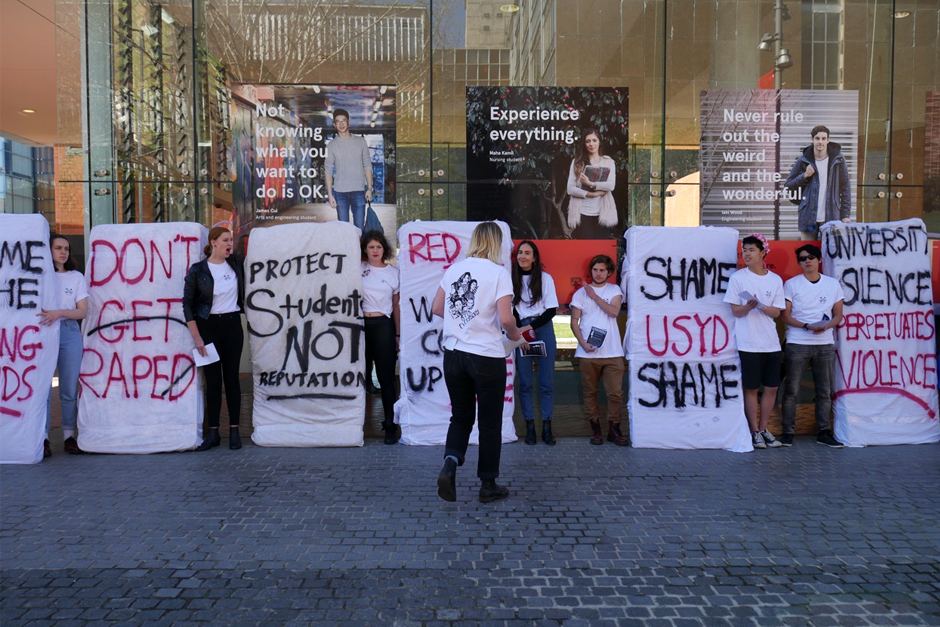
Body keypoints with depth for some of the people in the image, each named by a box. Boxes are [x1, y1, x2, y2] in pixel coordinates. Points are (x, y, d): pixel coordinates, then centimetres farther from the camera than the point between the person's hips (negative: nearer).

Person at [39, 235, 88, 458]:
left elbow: (83, 311, 3)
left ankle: (69, 436, 10)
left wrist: (59, 313, -13)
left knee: (69, 388, 4)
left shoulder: (76, 277, 10)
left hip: (69, 333, 1)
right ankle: (43, 437, 2)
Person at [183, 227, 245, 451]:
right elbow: (187, 304, -5)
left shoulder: (234, 264, 4)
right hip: (209, 327, -2)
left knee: (232, 376, 5)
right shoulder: (197, 270, -6)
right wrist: (197, 337, -8)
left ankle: (234, 430, 11)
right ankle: (213, 432, 10)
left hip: (232, 325, 2)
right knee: (212, 378, 1)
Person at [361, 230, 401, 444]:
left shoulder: (393, 272, 6)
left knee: (386, 376, -1)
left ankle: (390, 424, 7)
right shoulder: (358, 269, 6)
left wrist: (398, 334, 7)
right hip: (361, 324, 1)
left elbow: (396, 306, 8)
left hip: (383, 325, -1)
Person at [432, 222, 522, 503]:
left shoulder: (454, 269, 4)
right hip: (487, 357, -4)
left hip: (453, 355, 4)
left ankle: (450, 464, -4)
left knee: (461, 417, 18)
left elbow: (436, 308, 11)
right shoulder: (498, 272, -11)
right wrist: (515, 334, 3)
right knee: (490, 422, 11)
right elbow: (505, 319, -18)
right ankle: (488, 485, 20)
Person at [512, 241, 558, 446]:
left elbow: (552, 310, 0)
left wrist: (531, 327, -10)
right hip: (520, 331, 0)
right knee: (525, 381, 1)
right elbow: (512, 308, 6)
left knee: (546, 381, 1)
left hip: (543, 329, 0)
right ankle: (530, 426, 7)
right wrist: (521, 330, -7)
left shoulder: (545, 278, 2)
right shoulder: (512, 279, 4)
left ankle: (547, 426, 6)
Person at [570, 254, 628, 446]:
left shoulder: (614, 290, 10)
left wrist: (594, 296, -4)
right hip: (587, 352, 0)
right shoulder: (581, 292, 9)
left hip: (612, 352, 0)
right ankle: (595, 429, 15)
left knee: (615, 392, -2)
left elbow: (614, 311, -9)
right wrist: (582, 342, -8)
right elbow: (574, 321, 5)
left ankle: (614, 429, 9)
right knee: (590, 392, 5)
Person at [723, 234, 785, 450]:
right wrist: (748, 306, -23)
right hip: (748, 343, -3)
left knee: (771, 388, 7)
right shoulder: (737, 277, -1)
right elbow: (735, 311, -2)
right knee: (751, 388, 2)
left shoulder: (775, 280, 6)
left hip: (771, 343, 3)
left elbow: (776, 312, 4)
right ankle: (754, 431, 14)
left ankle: (763, 428, 22)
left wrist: (761, 306, -16)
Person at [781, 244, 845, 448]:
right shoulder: (791, 284, 0)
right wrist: (807, 326, -17)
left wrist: (826, 326, -11)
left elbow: (838, 315, 10)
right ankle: (788, 432, 5)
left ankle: (824, 432, 15)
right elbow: (786, 316, -2)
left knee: (825, 391, 6)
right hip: (797, 344, -3)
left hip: (825, 344, 3)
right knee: (791, 390, -1)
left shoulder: (833, 284, 9)